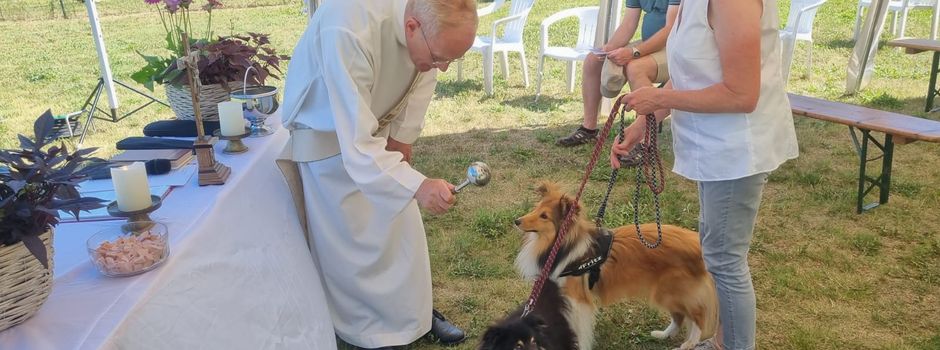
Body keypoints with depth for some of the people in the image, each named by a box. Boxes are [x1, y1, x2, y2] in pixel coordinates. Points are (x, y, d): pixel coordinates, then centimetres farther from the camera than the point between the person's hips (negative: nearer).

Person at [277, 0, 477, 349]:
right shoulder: (349, 32, -42)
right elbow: (355, 143, -43)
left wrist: (402, 137, -3)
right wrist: (418, 186, -51)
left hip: (378, 126, 6)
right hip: (327, 136, -6)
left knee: (401, 229, 12)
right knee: (350, 245, 2)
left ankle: (416, 312, 30)